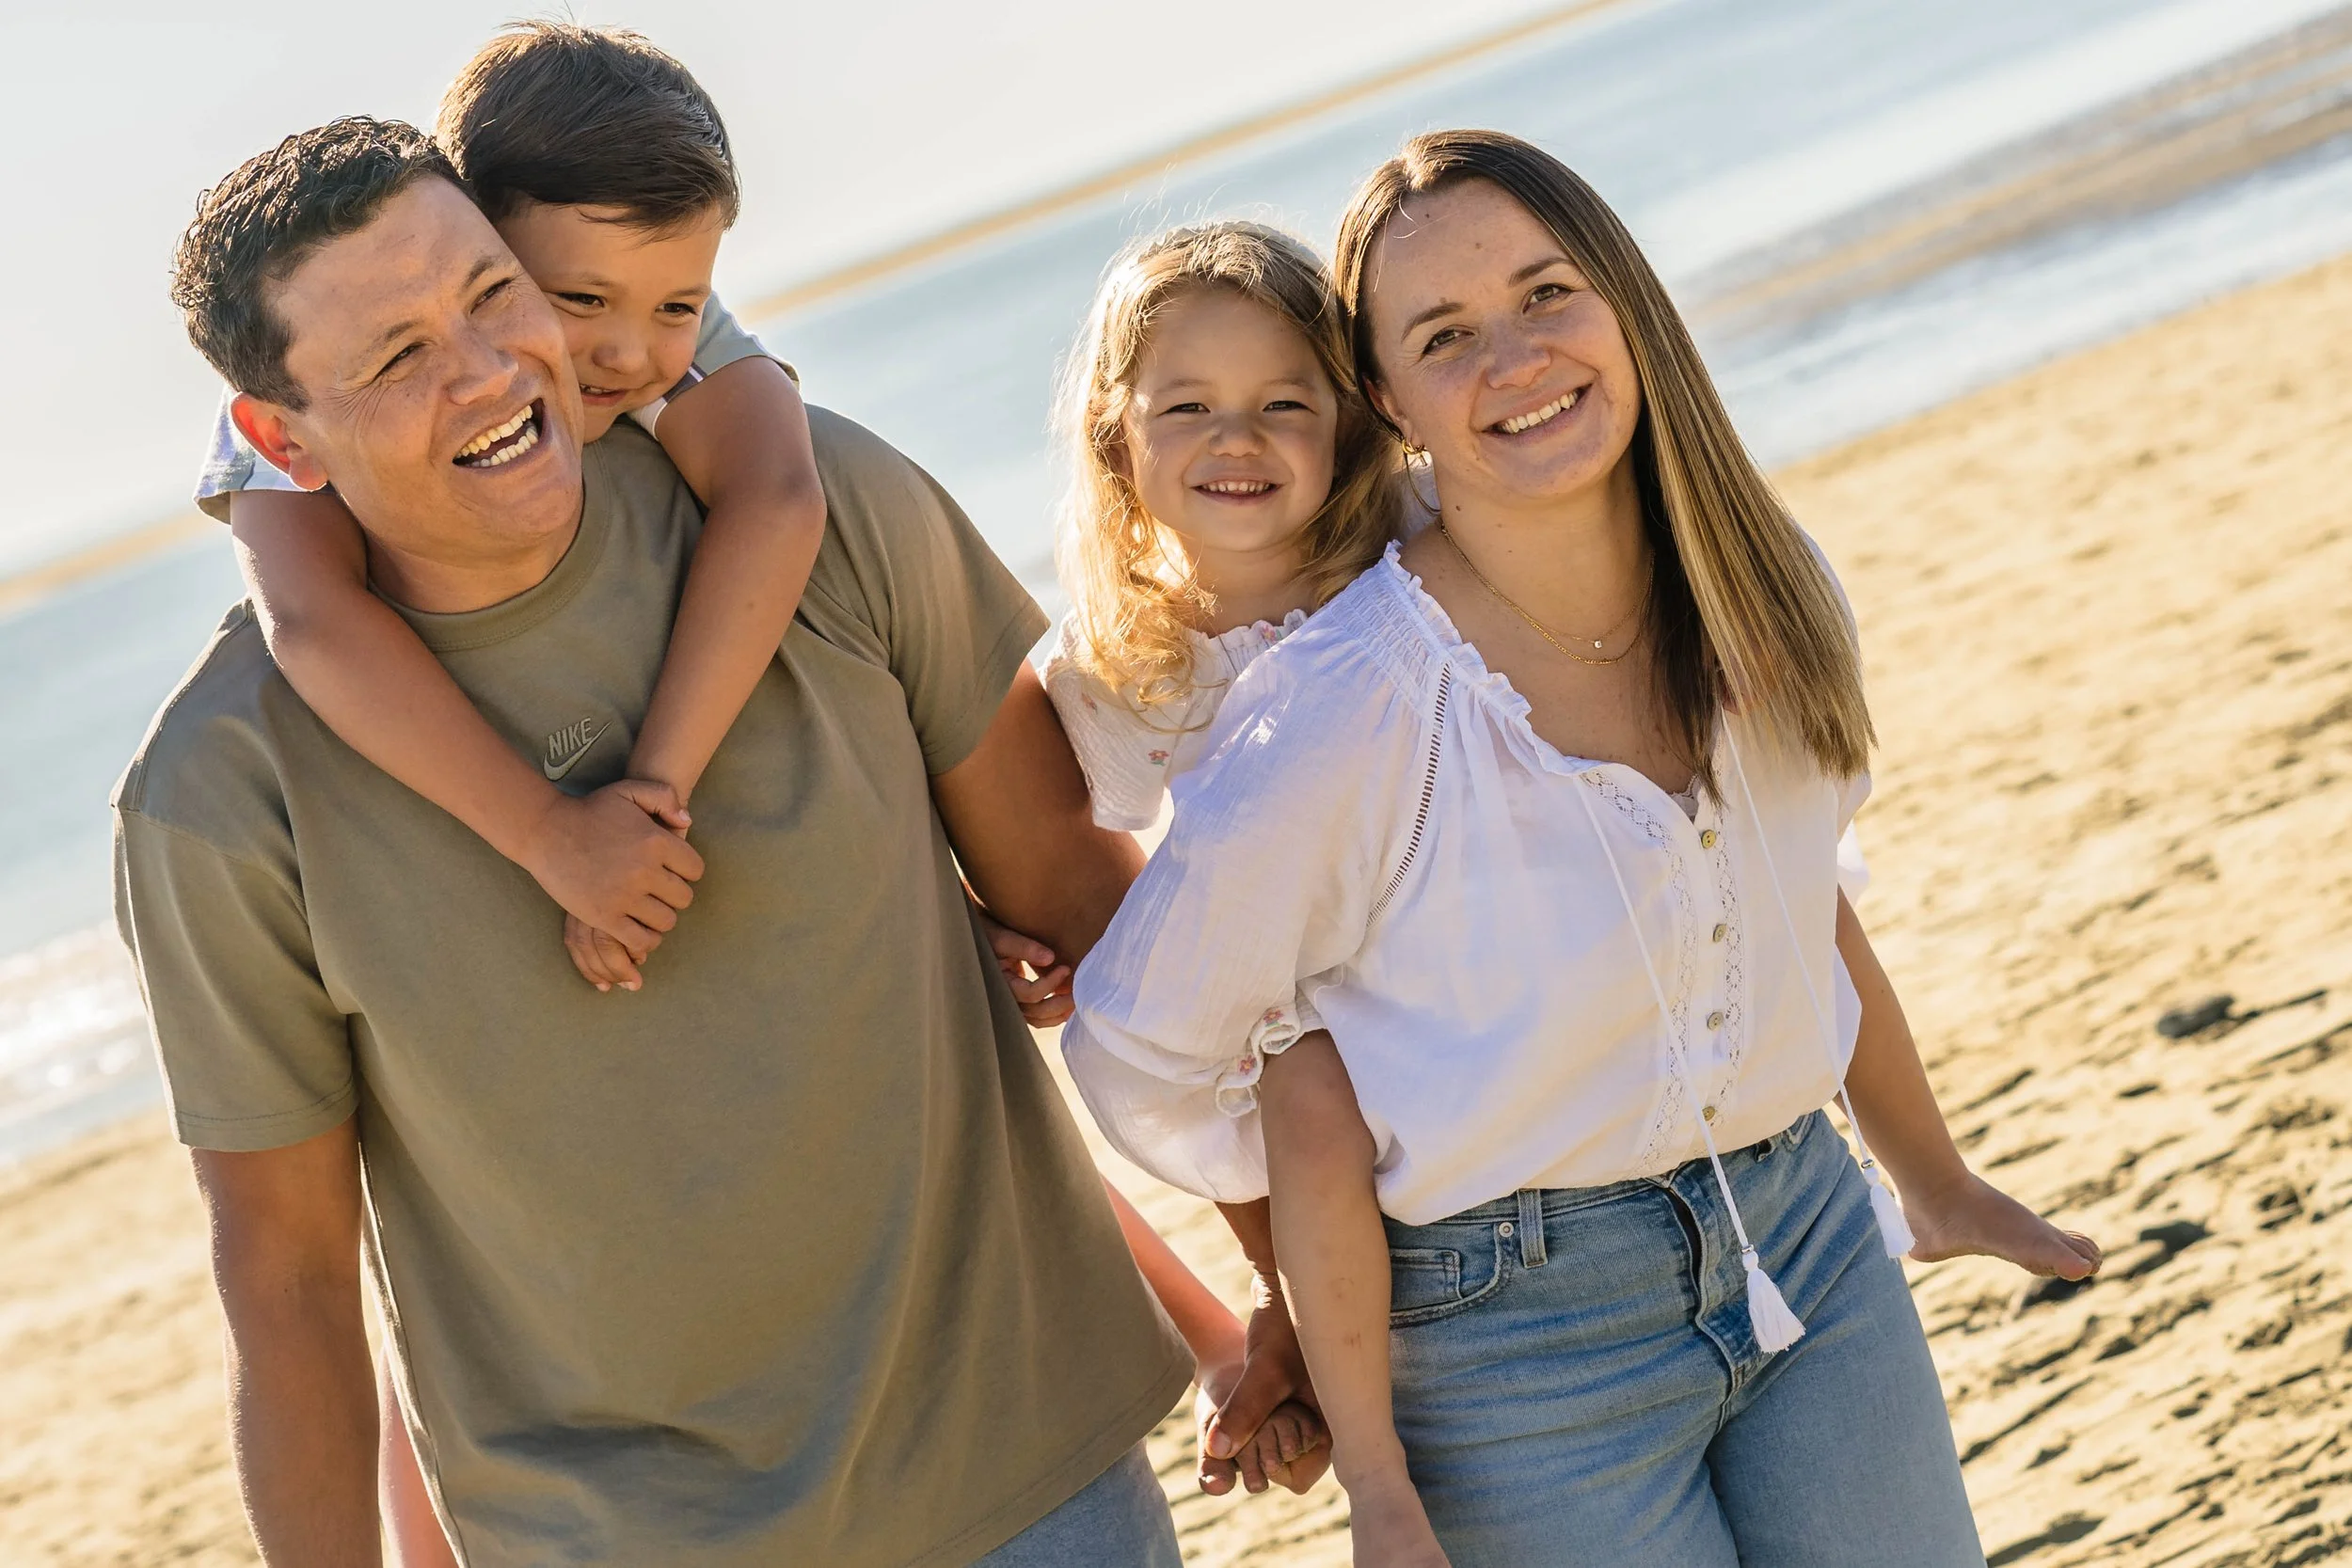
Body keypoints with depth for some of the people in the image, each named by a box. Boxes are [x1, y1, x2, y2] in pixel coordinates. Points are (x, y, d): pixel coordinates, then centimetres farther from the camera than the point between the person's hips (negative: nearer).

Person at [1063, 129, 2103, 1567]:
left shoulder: (1763, 594, -2)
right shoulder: (1349, 707, -20)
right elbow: (1308, 1109, -14)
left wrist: (1936, 1183, 23)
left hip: (1808, 1236, 5)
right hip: (1520, 1331, -5)